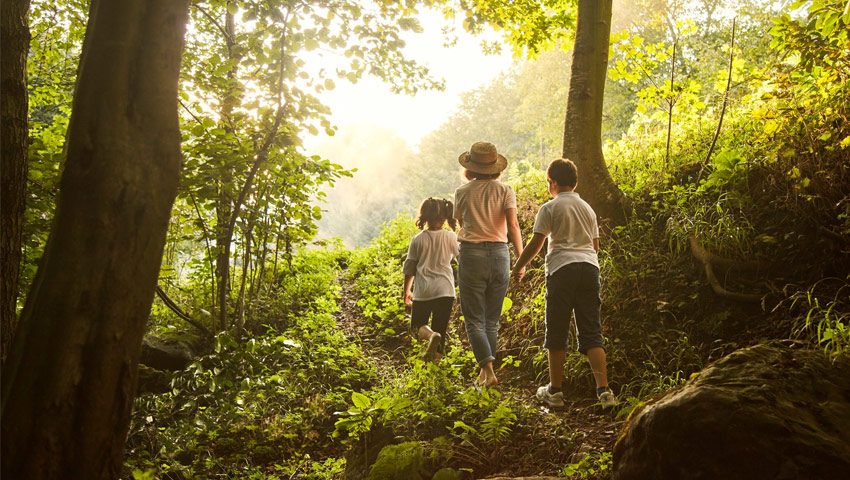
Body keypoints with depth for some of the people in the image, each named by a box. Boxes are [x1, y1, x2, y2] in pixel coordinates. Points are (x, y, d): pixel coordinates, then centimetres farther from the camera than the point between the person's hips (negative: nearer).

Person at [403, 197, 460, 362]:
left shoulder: (418, 239, -1)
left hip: (422, 291, 0)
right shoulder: (451, 237, -3)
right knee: (440, 328, 9)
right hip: (445, 290, 0)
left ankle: (432, 335, -18)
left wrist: (406, 291, 17)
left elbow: (409, 269, 5)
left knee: (418, 324, 13)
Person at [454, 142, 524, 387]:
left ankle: (488, 369, -13)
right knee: (492, 320, 14)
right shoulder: (505, 190, 2)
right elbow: (513, 225, -9)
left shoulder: (462, 192, 3)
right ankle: (485, 373, 19)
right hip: (499, 254, 2)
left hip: (471, 254, -2)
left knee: (474, 320, 4)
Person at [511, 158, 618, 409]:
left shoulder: (551, 207, 0)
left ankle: (555, 391, 11)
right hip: (590, 266, 5)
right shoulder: (587, 208, 17)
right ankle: (604, 390, -5)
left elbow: (536, 243, -3)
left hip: (562, 268, -5)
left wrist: (519, 266, 10)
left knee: (557, 332, 5)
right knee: (591, 332, 5)